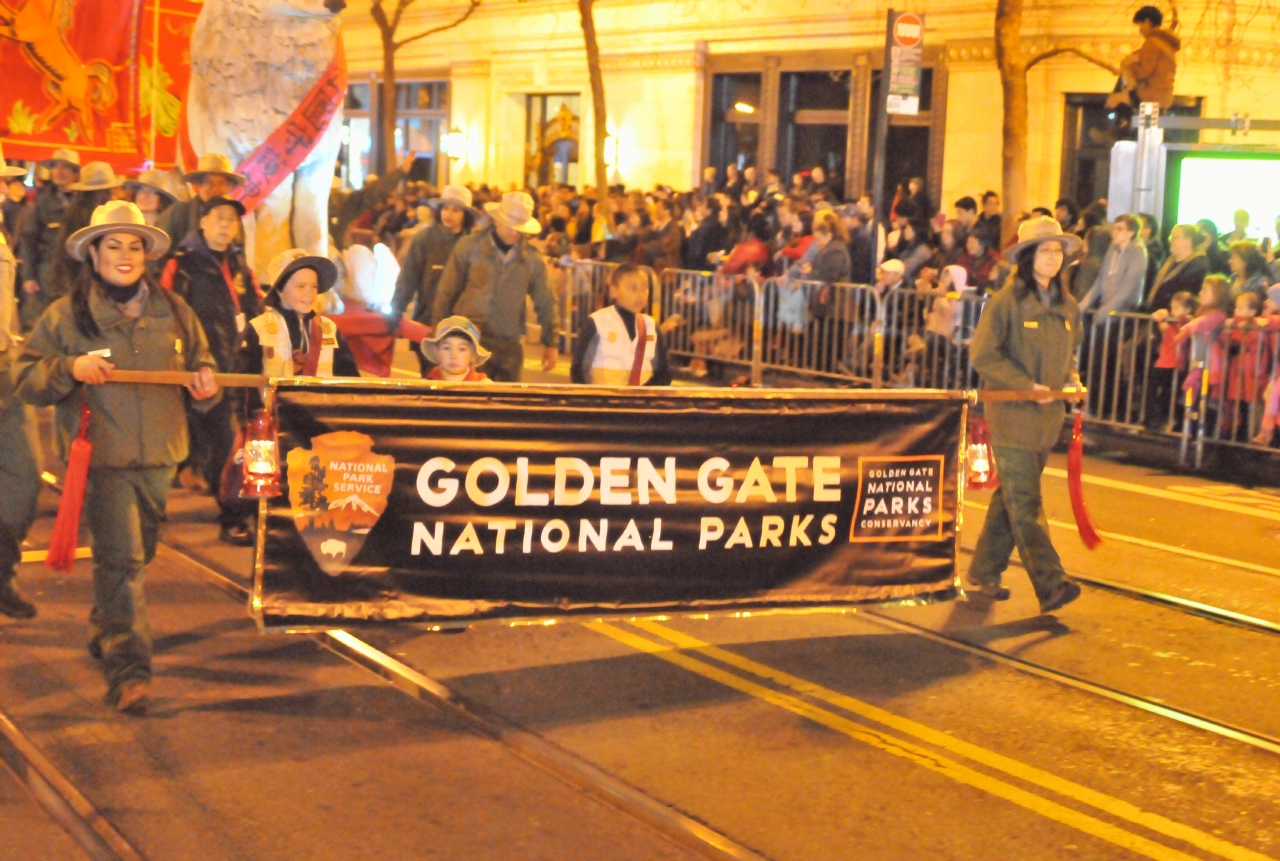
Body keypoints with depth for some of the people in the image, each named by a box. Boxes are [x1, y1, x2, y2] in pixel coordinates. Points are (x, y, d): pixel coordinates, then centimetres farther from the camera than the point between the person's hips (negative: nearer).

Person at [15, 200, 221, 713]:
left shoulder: (174, 311, 9)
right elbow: (25, 379, -1)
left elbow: (200, 364, 18)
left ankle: (105, 633, 41)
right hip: (102, 459, -4)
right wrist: (70, 369, -19)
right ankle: (128, 670, -15)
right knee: (121, 559, -14)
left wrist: (206, 386, -5)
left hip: (159, 458, 4)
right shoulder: (67, 316, 0)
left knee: (136, 556, 17)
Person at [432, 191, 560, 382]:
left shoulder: (532, 260, 5)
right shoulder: (469, 247, -1)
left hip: (508, 346, 2)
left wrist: (551, 343, 15)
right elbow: (446, 293, 4)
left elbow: (545, 303, 14)